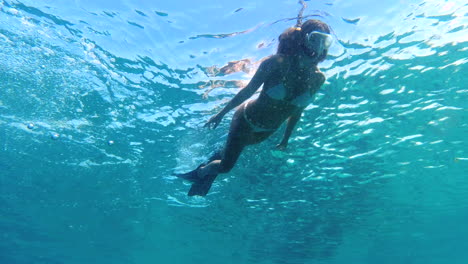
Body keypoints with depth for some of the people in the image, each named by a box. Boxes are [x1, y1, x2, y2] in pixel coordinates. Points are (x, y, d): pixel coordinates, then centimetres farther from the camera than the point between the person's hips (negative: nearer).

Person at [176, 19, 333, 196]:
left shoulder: (318, 79, -14)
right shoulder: (278, 63, -26)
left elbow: (297, 111, 1)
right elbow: (248, 91, -15)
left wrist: (286, 139, 10)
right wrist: (221, 114, -7)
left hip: (267, 132, 4)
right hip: (246, 120, -4)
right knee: (225, 167, 8)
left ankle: (202, 172, 51)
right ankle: (201, 172, 41)